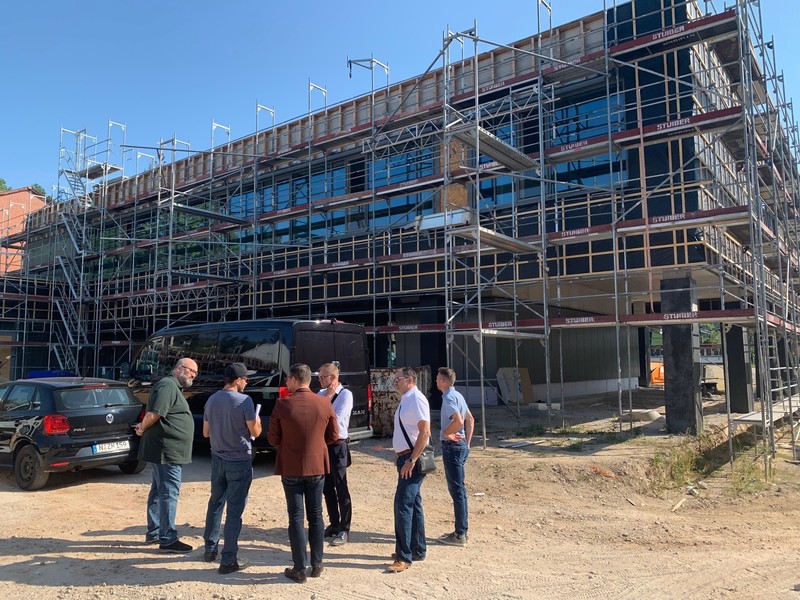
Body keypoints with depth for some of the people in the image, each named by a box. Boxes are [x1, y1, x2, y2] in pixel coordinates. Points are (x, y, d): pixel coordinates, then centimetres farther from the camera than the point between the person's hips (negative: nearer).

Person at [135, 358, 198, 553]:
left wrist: (143, 427, 5)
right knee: (169, 492, -5)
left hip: (169, 450, 11)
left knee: (158, 490, 17)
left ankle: (153, 533, 28)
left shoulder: (174, 388, 18)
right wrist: (143, 429, -8)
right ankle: (167, 539, 1)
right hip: (167, 450, -11)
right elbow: (154, 414, -25)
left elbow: (153, 415, 22)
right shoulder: (168, 386, -16)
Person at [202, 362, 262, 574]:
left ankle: (210, 549, 31)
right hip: (239, 461, -6)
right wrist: (257, 420, 7)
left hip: (218, 459, 6)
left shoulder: (212, 400, 2)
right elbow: (255, 432, -12)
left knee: (215, 503, 20)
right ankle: (228, 560, 4)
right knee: (234, 510, 0)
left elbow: (206, 432, 10)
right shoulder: (244, 401, -17)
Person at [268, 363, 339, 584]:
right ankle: (316, 565, 21)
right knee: (315, 515, 14)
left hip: (291, 468, -2)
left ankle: (300, 569, 12)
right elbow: (333, 436, 1)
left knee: (296, 517, 7)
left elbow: (273, 439, -6)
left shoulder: (282, 405, -14)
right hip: (317, 466, 2)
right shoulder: (325, 404, -7)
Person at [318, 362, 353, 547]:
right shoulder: (322, 393, 7)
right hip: (322, 444, 7)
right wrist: (327, 397, -11)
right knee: (327, 488, 16)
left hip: (337, 446, -7)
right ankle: (334, 524, 31)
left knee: (341, 489, 1)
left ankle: (344, 530, 12)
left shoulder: (345, 394, -12)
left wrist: (327, 398, -10)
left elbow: (337, 419, -20)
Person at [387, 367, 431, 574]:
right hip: (405, 458, 10)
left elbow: (425, 432, -23)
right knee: (413, 504, 16)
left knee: (403, 505, -8)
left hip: (412, 460, -10)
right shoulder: (405, 400, 13)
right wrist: (400, 456, 16)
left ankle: (404, 557, 0)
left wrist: (411, 460, -24)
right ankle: (418, 550, 28)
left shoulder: (416, 400, -17)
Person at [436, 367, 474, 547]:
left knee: (457, 489, -4)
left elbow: (458, 421, -29)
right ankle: (462, 530, 24)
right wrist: (467, 442, 17)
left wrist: (445, 432, -13)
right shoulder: (457, 395, 13)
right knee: (458, 489, 15)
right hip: (461, 445, 10)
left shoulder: (448, 398, -16)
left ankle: (459, 535, 3)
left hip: (452, 446, -10)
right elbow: (470, 419, 18)